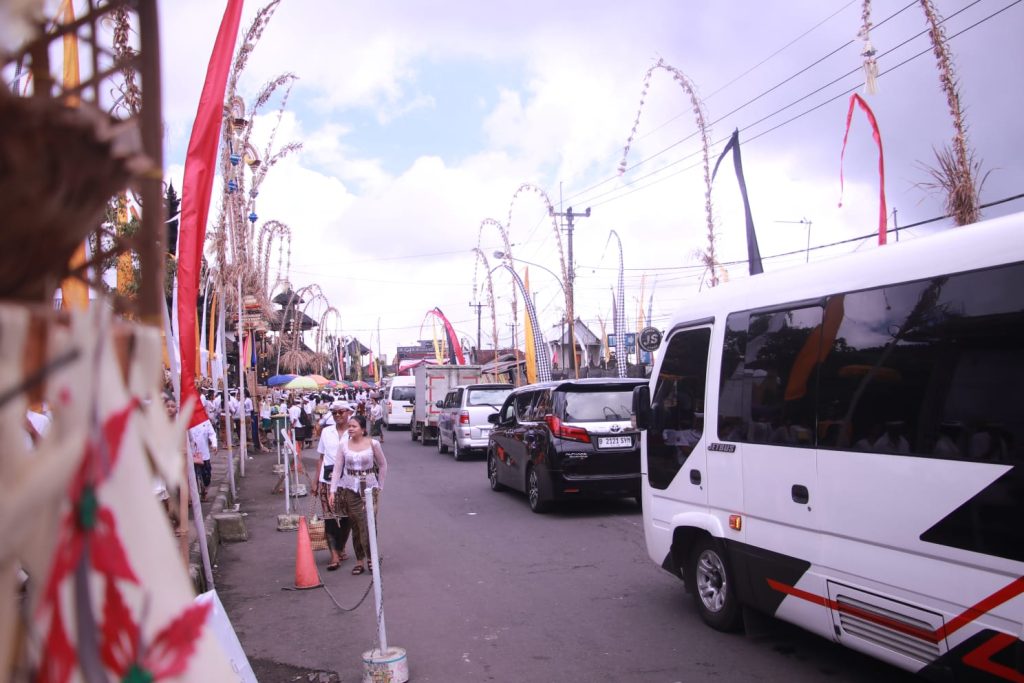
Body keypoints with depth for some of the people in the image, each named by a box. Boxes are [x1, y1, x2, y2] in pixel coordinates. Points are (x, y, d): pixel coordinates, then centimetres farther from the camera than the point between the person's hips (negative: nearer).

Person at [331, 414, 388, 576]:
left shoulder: (373, 444, -6)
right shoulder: (344, 446, 0)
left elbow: (383, 465, 5)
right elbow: (337, 469, 0)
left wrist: (379, 486, 6)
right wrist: (333, 490, -7)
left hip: (369, 488, -2)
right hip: (350, 489, 2)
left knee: (368, 524, -10)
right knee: (355, 526, 6)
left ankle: (372, 558, 8)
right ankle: (360, 560, 17)